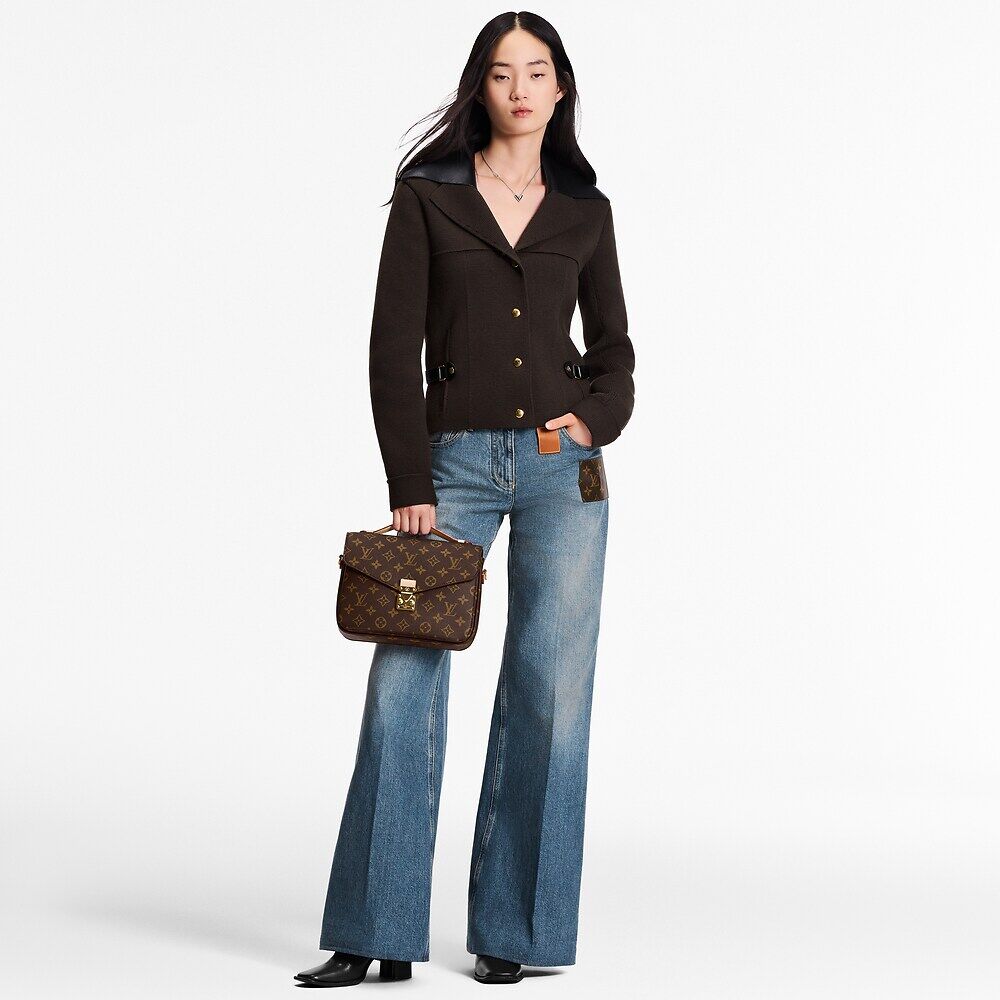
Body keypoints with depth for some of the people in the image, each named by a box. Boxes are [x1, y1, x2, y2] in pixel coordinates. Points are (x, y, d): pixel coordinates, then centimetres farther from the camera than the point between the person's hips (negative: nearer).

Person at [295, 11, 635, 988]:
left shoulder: (585, 211, 10)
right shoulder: (427, 195, 3)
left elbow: (614, 350, 16)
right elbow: (393, 347, -2)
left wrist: (593, 419, -5)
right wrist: (409, 487, -8)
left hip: (562, 466, 2)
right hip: (454, 463, -1)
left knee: (550, 689, 1)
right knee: (404, 682, -6)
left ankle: (510, 930, 11)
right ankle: (376, 935, 3)